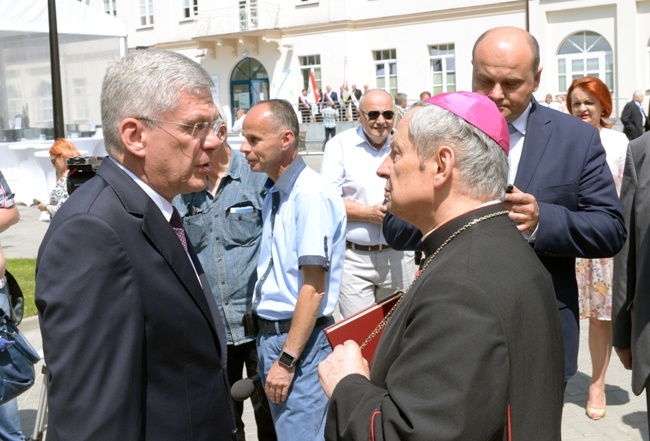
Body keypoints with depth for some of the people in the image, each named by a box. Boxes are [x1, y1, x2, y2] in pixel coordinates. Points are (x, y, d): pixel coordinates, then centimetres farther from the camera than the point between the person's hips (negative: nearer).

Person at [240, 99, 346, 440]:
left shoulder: (310, 194, -20)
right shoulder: (274, 192, 7)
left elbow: (313, 288, -21)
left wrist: (287, 360, -19)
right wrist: (270, 348, 13)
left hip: (298, 339, -9)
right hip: (268, 332, 9)